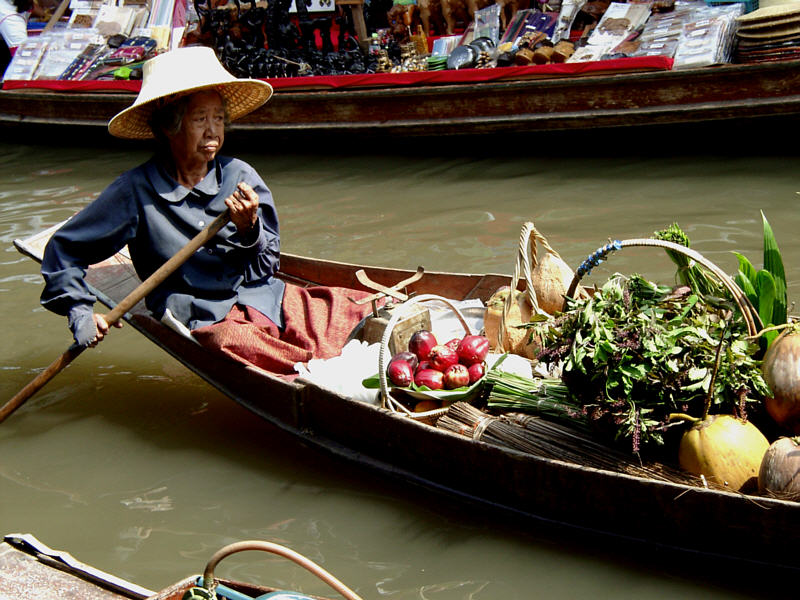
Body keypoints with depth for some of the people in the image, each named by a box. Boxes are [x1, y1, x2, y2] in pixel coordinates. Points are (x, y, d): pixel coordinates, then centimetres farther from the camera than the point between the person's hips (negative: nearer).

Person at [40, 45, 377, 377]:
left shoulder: (239, 177, 5)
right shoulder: (136, 191, -2)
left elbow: (267, 267, 9)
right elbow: (64, 249, 9)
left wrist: (249, 230, -10)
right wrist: (81, 314, -1)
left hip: (269, 300, 4)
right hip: (209, 321, -4)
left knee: (358, 311, -17)